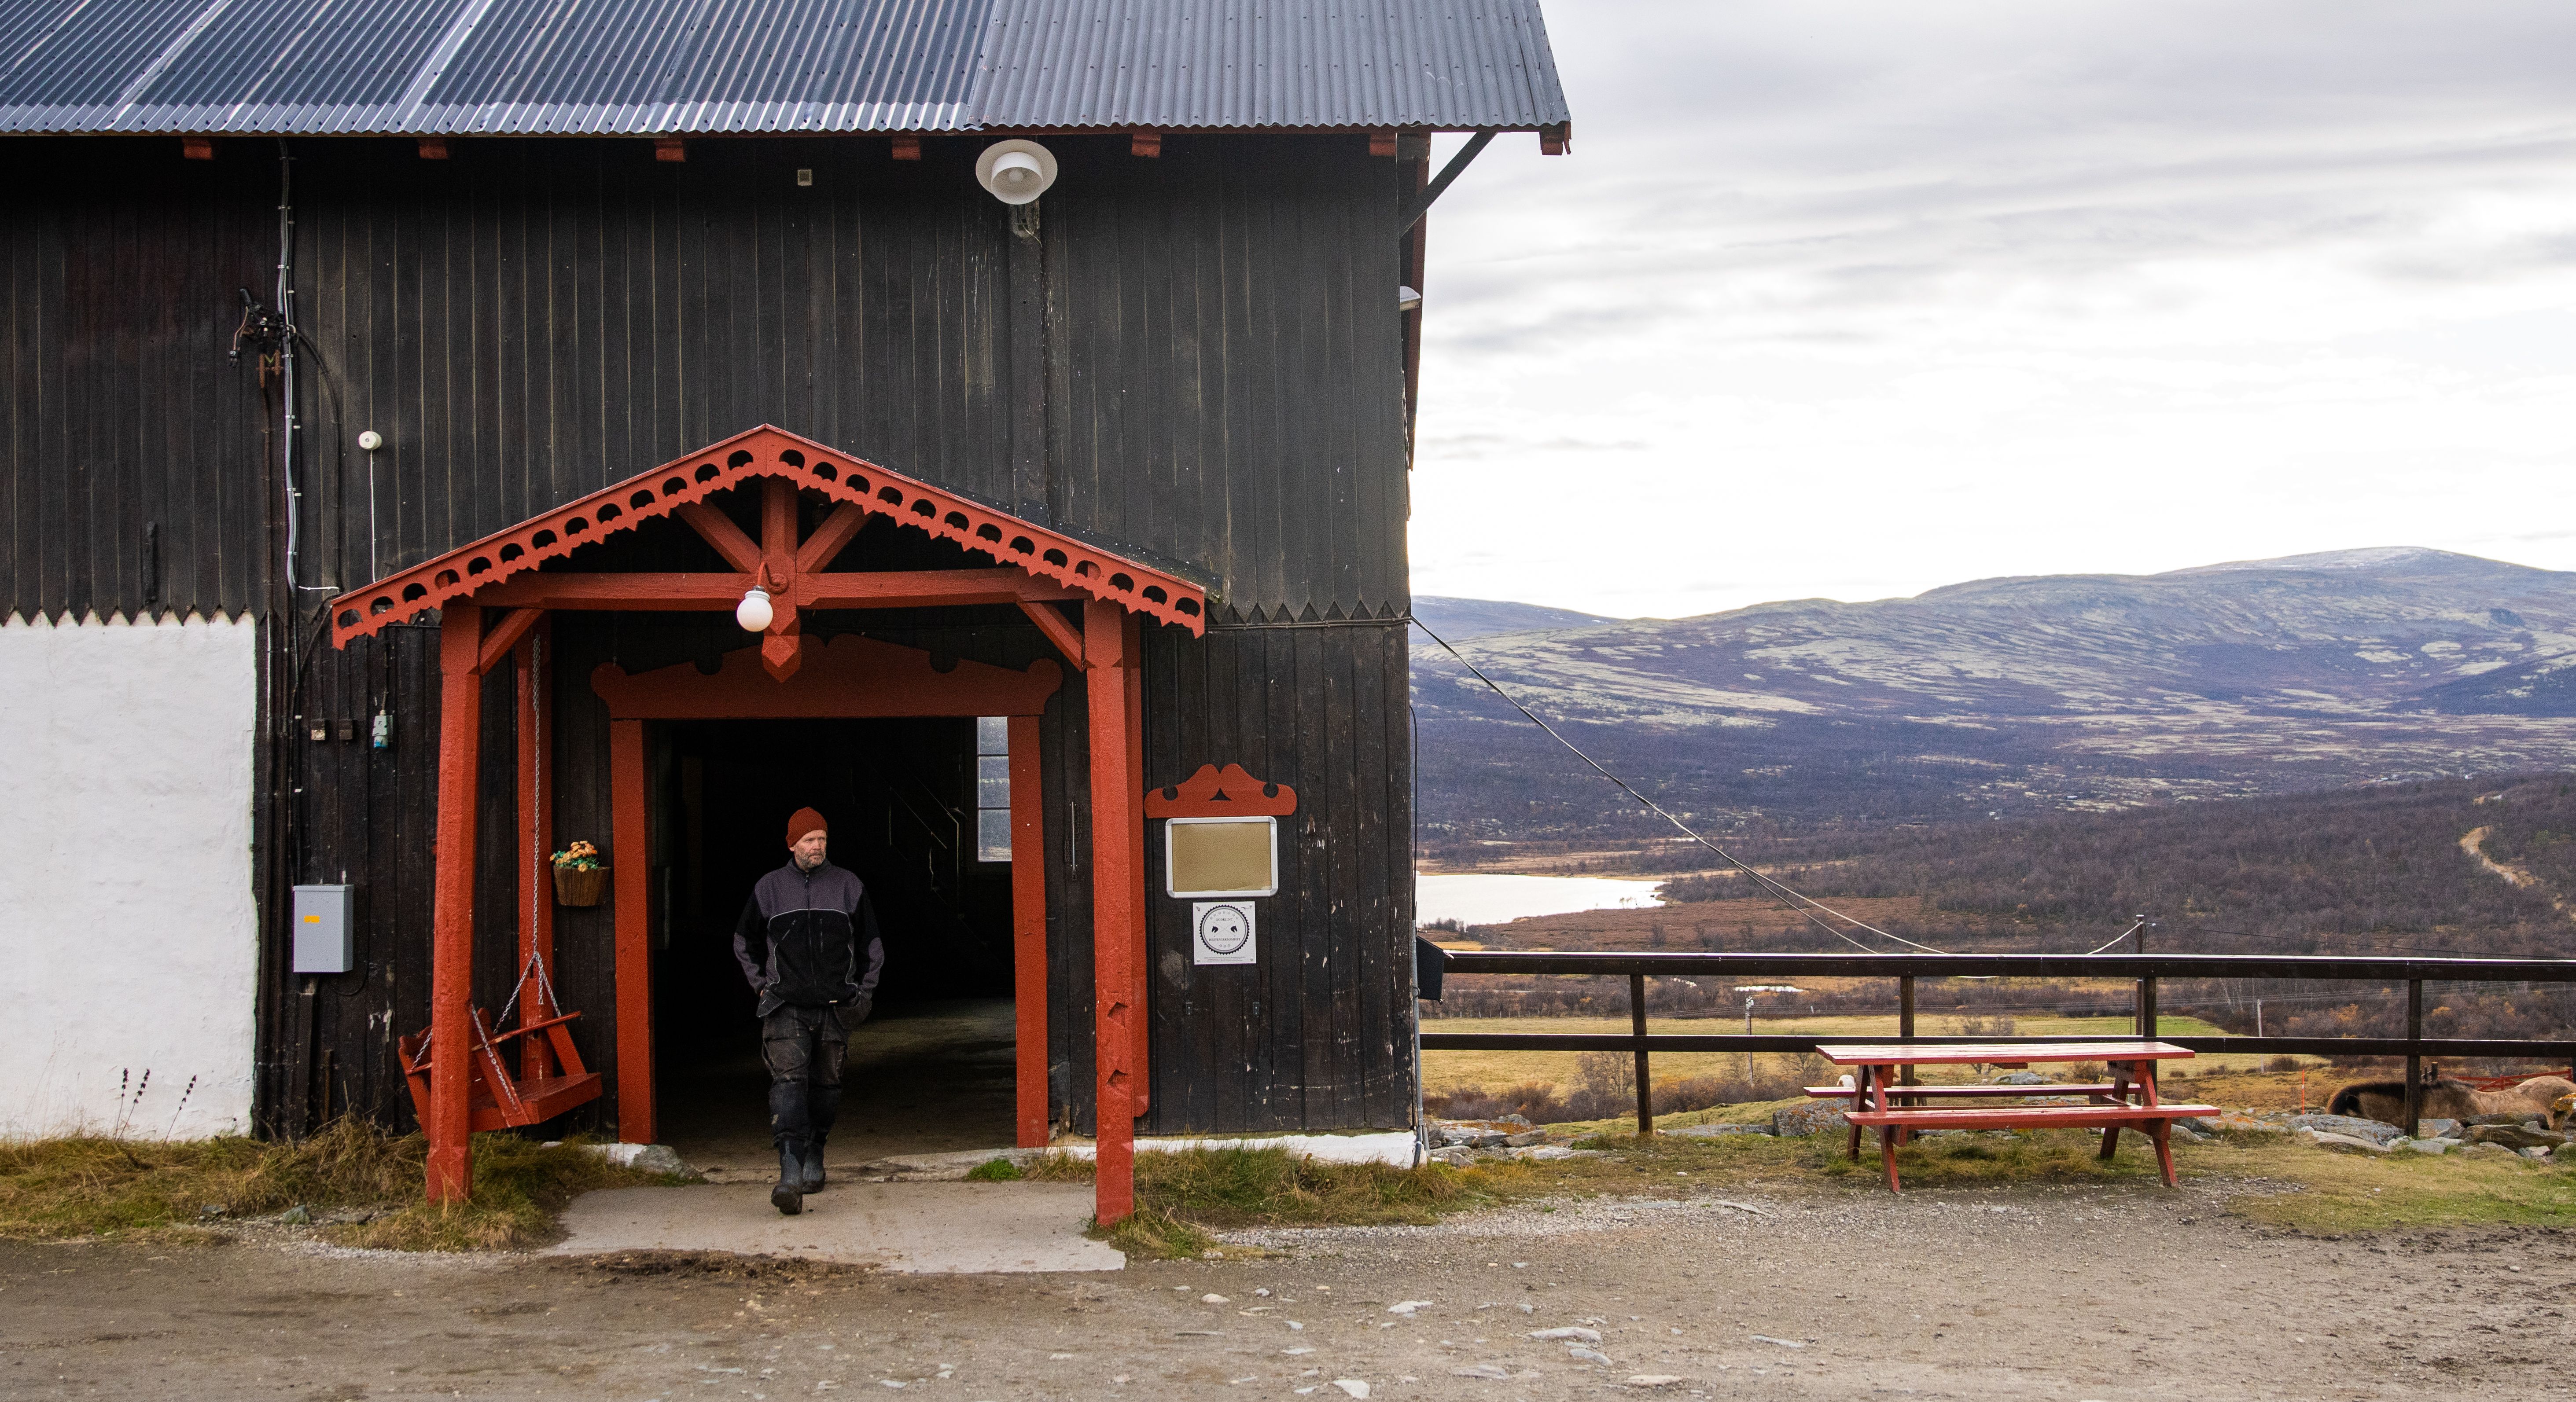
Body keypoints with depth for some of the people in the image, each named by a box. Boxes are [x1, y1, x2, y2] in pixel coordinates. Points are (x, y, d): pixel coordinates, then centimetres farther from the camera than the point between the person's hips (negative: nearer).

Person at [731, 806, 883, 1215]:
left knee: (826, 1084, 8)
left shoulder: (849, 886, 6)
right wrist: (762, 985, 12)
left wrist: (863, 993, 11)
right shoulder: (769, 888, 5)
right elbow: (745, 943, 20)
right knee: (788, 1079, -17)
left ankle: (814, 1155, 28)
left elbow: (872, 946, 17)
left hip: (835, 1007, 2)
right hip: (787, 1007, -2)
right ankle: (790, 1170, -27)